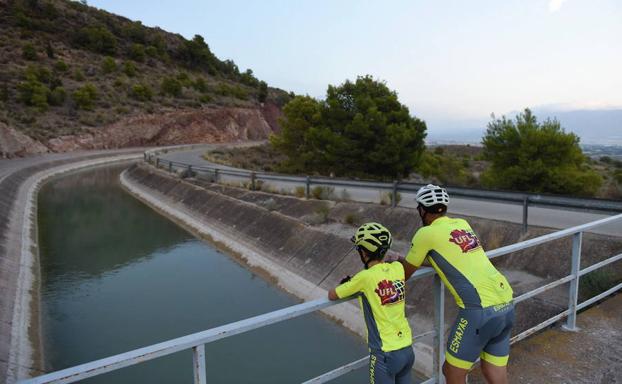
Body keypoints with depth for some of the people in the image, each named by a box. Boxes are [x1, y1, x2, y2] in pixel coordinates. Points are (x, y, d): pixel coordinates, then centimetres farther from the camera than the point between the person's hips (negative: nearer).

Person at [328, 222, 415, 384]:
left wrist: (349, 286, 14)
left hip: (386, 353, -6)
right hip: (407, 348, 6)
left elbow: (332, 295, -4)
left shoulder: (365, 277, -17)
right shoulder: (398, 267, -2)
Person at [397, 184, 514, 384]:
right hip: (506, 305, 7)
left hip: (480, 310, -7)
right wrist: (401, 260, 36)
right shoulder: (462, 224, 17)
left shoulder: (426, 233, -4)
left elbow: (406, 273, 9)